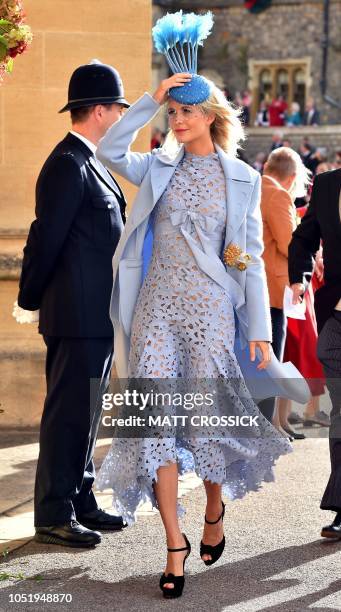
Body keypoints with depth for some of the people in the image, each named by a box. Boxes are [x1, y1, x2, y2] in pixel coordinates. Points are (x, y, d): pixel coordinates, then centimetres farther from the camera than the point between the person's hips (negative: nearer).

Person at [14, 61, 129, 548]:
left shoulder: (88, 164, 17)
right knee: (69, 412, -4)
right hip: (78, 313, -10)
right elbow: (46, 237, -16)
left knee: (84, 411, 16)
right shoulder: (68, 165, -16)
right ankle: (54, 516, 3)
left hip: (97, 314, 10)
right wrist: (29, 301, -9)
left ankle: (80, 502, 25)